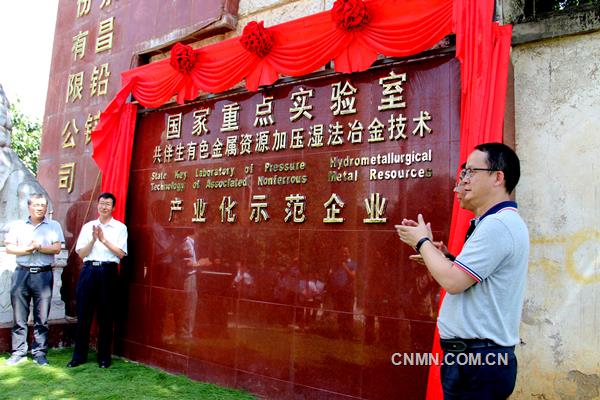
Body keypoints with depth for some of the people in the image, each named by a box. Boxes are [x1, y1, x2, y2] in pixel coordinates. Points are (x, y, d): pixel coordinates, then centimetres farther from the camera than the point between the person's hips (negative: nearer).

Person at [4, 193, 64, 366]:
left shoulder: (53, 226, 7)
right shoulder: (17, 225, 12)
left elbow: (57, 248, -4)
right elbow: (9, 248, 3)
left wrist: (38, 247, -12)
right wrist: (27, 250, -11)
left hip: (43, 274, -1)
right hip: (21, 273, 2)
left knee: (42, 318, 2)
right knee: (19, 317, 5)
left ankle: (39, 352, 11)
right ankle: (19, 352, 16)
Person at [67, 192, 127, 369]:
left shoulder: (120, 227, 5)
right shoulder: (88, 226, 13)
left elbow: (121, 253, -4)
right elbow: (81, 253, 8)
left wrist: (103, 239, -11)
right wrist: (93, 239, -7)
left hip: (108, 271, -2)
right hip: (88, 270, 3)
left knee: (105, 316, 3)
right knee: (83, 314, 5)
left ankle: (104, 357, 14)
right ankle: (79, 355, 19)